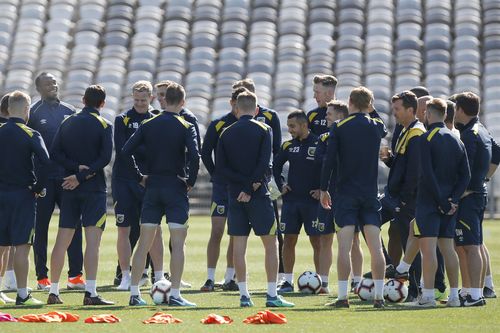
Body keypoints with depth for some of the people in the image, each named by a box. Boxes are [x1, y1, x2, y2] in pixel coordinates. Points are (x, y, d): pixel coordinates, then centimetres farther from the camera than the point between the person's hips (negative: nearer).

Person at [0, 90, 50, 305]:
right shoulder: (30, 135, -8)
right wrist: (40, 187, -7)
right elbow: (44, 161, -20)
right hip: (22, 195, -4)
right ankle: (22, 295, -4)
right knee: (22, 246, -3)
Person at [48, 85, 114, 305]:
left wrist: (77, 168, -6)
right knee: (92, 241, -9)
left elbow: (55, 153, 0)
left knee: (62, 241, 8)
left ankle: (53, 292, 9)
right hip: (94, 188, -4)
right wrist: (82, 175, -12)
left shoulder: (67, 123, 9)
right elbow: (105, 157, -14)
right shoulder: (104, 126, -3)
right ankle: (90, 292, -17)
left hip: (69, 189, 4)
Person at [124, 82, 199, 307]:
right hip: (176, 187, -3)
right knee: (178, 243, -2)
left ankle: (134, 294, 4)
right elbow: (194, 156, -20)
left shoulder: (148, 125, 4)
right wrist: (191, 181, -6)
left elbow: (126, 151, -2)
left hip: (152, 186, 4)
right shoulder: (186, 127, -6)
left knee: (144, 243, 7)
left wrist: (140, 175, 9)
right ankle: (175, 294, -7)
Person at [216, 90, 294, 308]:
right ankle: (272, 295, -4)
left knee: (239, 244, 5)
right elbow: (264, 164, -13)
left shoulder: (227, 134, 6)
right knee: (271, 243, 2)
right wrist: (251, 187, -10)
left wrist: (243, 183, -5)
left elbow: (220, 169, -1)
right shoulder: (263, 130, -2)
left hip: (235, 195, 3)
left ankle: (244, 294, 3)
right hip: (259, 194, -3)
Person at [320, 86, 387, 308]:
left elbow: (329, 160, -6)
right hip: (370, 194, 3)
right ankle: (379, 296, 0)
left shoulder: (339, 127, -4)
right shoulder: (377, 126, 5)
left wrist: (323, 189, 2)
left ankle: (342, 296, -8)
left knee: (344, 246, -5)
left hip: (346, 193, -3)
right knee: (376, 246, 2)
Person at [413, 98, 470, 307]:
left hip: (429, 202, -7)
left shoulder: (426, 139, -9)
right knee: (447, 247, 10)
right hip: (449, 204, 7)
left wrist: (442, 202, -14)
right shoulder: (456, 141, 12)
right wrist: (453, 200, 0)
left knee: (428, 248, -7)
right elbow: (466, 175, 7)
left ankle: (428, 296, -11)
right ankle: (454, 296, 10)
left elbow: (427, 175, -17)